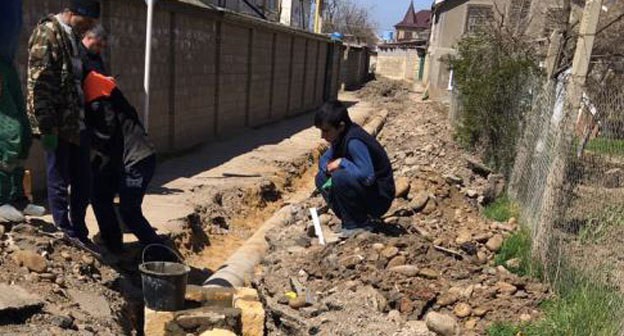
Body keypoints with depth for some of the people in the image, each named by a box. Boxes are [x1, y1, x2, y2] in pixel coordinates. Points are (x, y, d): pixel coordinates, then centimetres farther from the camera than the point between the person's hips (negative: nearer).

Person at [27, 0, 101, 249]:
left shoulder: (74, 36, 16)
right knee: (59, 182, 2)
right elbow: (38, 84, -17)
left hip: (77, 123, 8)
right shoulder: (47, 34, -11)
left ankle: (79, 233, 23)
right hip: (58, 125, -8)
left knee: (83, 181, 12)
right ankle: (65, 235, 13)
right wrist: (47, 127, -19)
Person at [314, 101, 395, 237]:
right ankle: (350, 220, 8)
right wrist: (329, 167, -9)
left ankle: (360, 225, -12)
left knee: (340, 177, -30)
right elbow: (324, 160, 15)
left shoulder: (354, 141, -26)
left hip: (379, 199, -9)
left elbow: (367, 177, -36)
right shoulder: (340, 137, 2)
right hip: (363, 191, 9)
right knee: (322, 177, 8)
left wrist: (342, 162, -23)